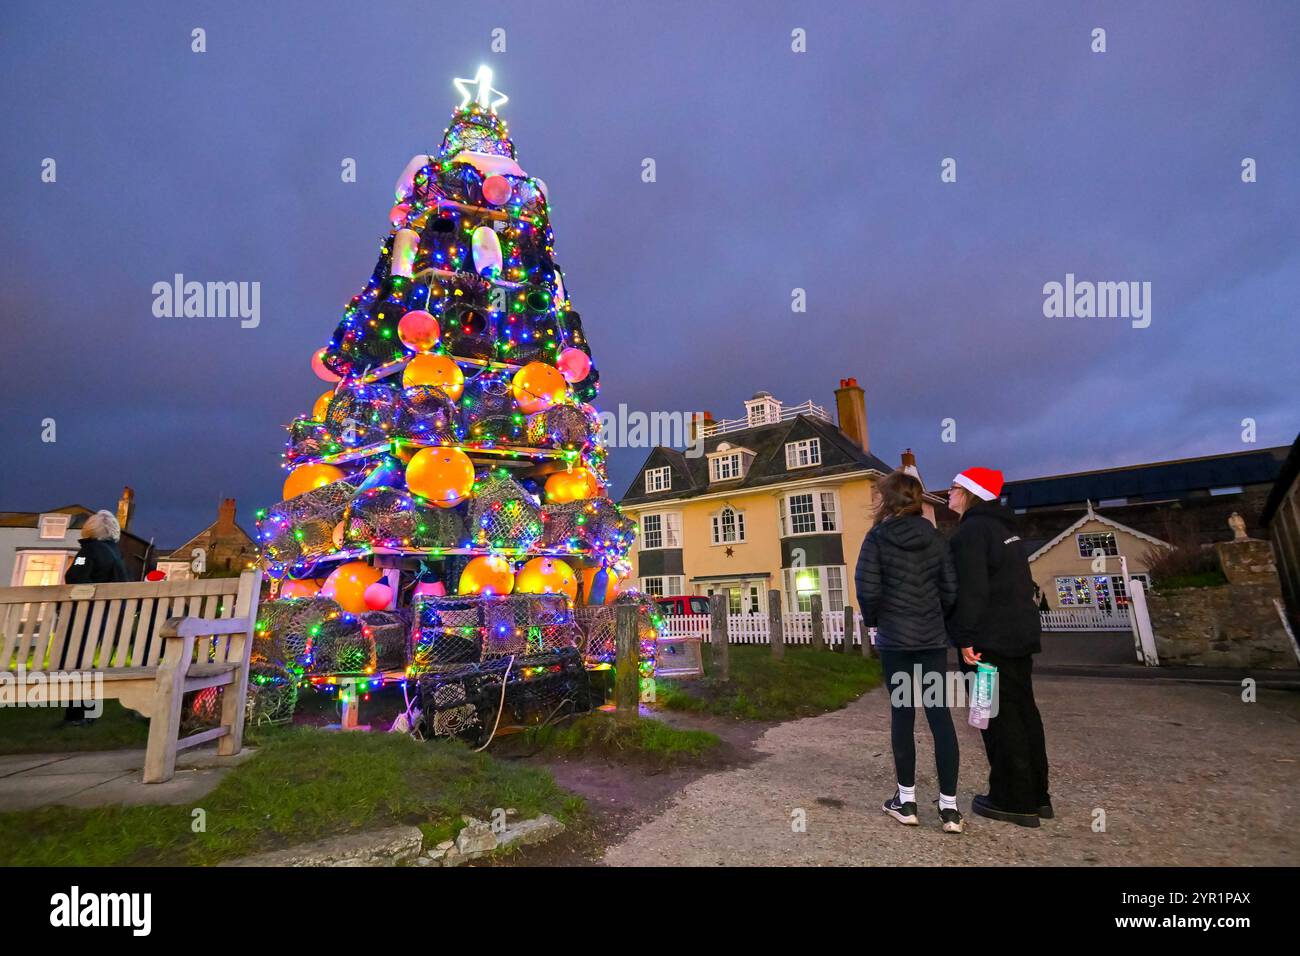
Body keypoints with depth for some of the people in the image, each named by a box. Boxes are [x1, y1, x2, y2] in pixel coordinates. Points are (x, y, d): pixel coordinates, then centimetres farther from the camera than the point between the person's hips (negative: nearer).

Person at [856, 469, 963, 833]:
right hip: (932, 637, 3)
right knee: (940, 715, 8)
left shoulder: (878, 537, -9)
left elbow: (867, 588, -14)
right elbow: (951, 589, 1)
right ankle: (949, 806, 13)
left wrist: (872, 620, 3)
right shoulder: (936, 538, 1)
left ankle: (906, 801, 19)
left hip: (894, 638, -3)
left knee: (902, 714, 8)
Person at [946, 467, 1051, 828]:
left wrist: (965, 637, -19)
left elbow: (970, 590, -23)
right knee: (1023, 711, 15)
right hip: (1020, 634, 10)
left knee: (999, 719, 0)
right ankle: (1036, 795, 25)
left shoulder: (971, 531, -16)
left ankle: (1014, 801, 9)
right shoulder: (1005, 528, 15)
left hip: (989, 640, -10)